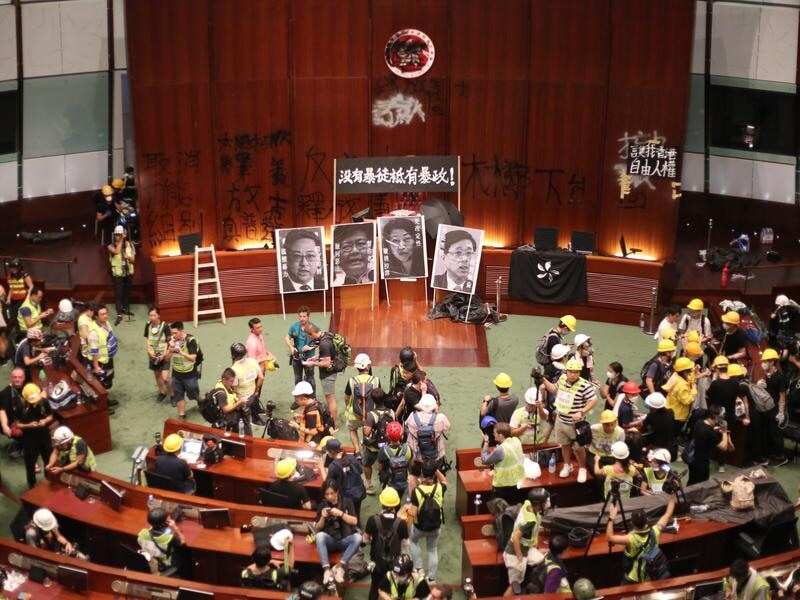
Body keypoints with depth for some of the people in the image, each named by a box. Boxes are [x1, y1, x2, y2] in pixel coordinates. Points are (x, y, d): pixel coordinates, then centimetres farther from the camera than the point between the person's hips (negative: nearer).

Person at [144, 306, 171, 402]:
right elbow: (147, 340, 4)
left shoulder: (164, 326, -16)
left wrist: (164, 355, -21)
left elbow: (168, 342, -13)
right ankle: (162, 392, 39)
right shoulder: (148, 326, -2)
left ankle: (172, 394, 8)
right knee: (157, 375, 17)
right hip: (153, 355, 5)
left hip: (163, 355, -5)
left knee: (165, 378, -12)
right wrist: (149, 351, -11)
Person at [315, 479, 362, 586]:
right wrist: (323, 517, -11)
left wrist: (341, 514, -17)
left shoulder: (347, 502, 7)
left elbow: (354, 521, -3)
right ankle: (326, 569, -42)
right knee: (319, 536, -32)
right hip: (329, 541, 1)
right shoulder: (322, 505, 10)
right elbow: (318, 529, 8)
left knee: (357, 537, -33)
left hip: (345, 540, 0)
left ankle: (340, 567, -36)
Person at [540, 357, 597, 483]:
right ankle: (567, 465, 44)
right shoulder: (562, 379, -4)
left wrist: (581, 412, -27)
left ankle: (582, 469, 32)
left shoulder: (584, 385, -25)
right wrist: (544, 381, 8)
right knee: (564, 445, 22)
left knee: (578, 448, 9)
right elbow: (554, 390, 17)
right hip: (561, 420, 6)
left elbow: (594, 400, -22)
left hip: (575, 423, -6)